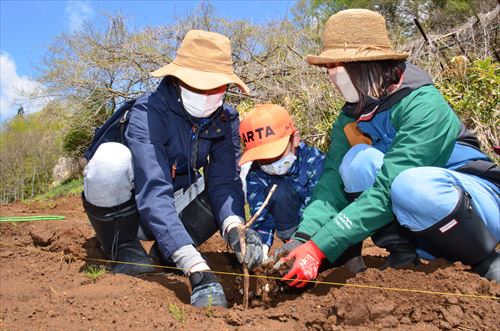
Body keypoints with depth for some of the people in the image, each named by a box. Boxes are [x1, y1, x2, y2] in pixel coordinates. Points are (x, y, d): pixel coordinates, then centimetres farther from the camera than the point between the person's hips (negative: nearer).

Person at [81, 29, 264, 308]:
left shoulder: (226, 118, -11)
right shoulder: (146, 113, -29)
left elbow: (224, 182, -18)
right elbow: (154, 194, -40)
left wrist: (234, 228, -41)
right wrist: (199, 272, -50)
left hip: (175, 210, 5)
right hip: (120, 211, -5)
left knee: (240, 171, -14)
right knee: (112, 157, -35)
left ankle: (165, 254, -6)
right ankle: (123, 250, -12)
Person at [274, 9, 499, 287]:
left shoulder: (422, 104, -24)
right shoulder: (350, 119, -4)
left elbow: (387, 190, -33)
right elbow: (333, 182, -15)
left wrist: (320, 248, -35)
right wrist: (303, 240, -31)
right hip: (425, 223, 4)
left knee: (412, 184, -37)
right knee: (360, 160, -22)